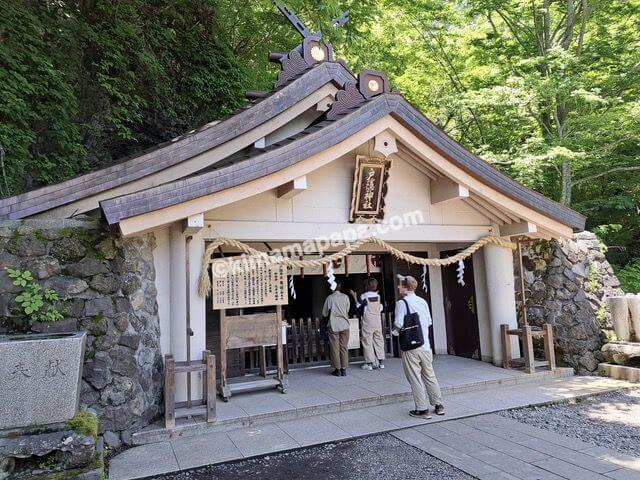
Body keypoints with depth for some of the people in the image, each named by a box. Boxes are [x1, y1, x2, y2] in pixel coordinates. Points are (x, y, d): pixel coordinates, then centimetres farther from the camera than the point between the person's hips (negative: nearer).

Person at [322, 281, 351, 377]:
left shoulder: (330, 298, -5)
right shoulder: (345, 297, 0)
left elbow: (324, 313, 2)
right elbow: (347, 311, 11)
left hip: (334, 326, -2)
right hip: (344, 325, 2)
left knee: (335, 348, 5)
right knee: (344, 347, 8)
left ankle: (337, 370, 8)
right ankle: (344, 369, 11)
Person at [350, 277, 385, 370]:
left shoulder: (363, 296, -10)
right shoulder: (378, 296, 3)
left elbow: (359, 309, -4)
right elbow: (381, 308, 10)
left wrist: (355, 297, 2)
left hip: (367, 322, -4)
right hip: (378, 322, 5)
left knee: (367, 342, 1)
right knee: (379, 341, 11)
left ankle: (369, 363, 1)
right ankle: (381, 362, 14)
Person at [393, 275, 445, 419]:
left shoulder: (401, 302, -11)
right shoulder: (423, 302, 8)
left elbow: (398, 324, -17)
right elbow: (429, 322, 12)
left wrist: (395, 330, 3)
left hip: (410, 347, -6)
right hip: (425, 346, 6)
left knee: (415, 379, 4)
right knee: (430, 376, 16)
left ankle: (423, 409, 8)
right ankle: (438, 405, 23)